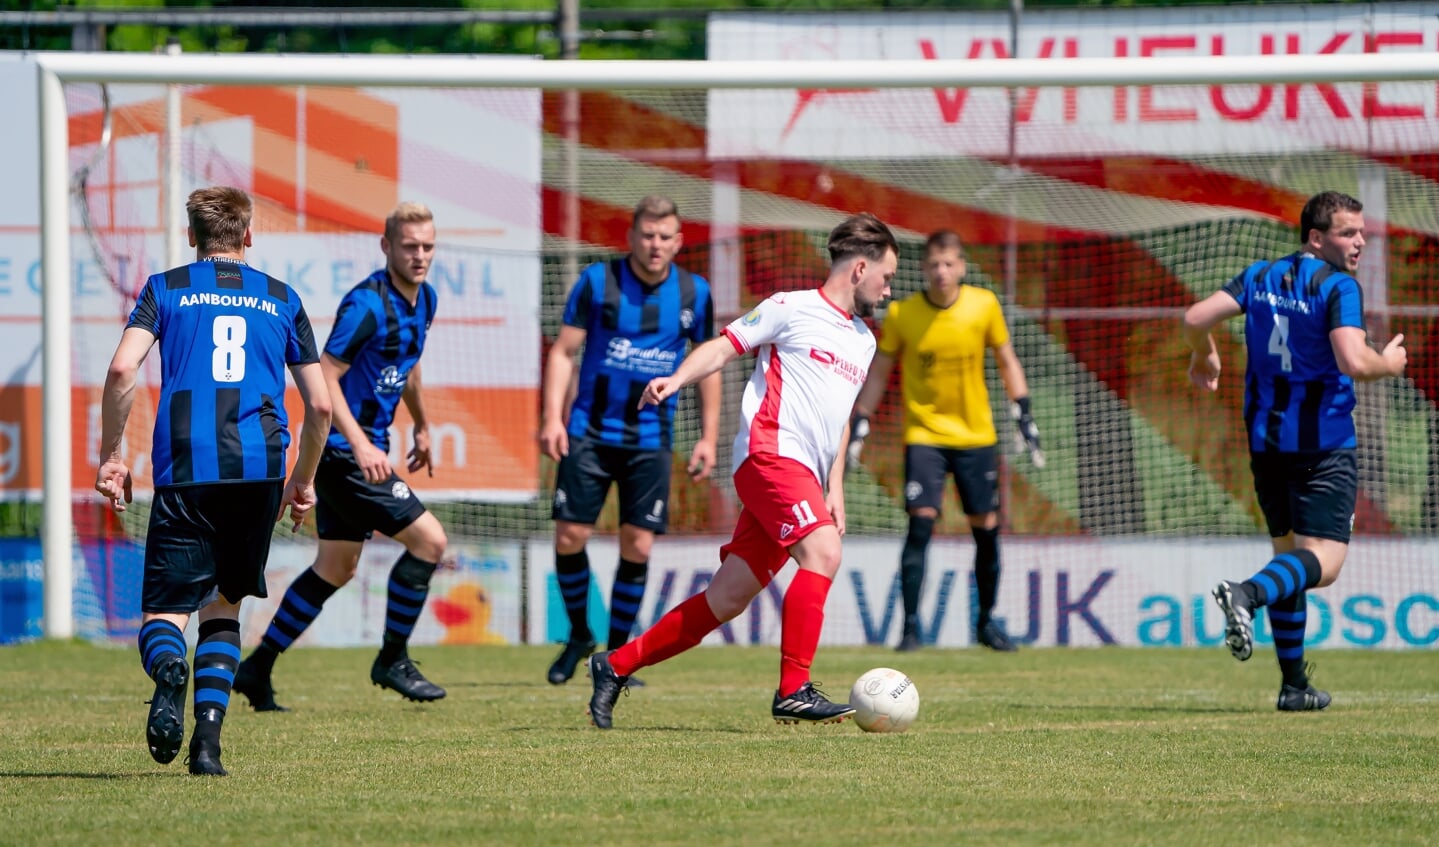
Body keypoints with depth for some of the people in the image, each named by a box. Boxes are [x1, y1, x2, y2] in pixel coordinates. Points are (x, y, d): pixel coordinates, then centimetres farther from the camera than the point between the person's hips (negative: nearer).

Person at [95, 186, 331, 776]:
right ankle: (207, 743, 5)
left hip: (186, 470, -2)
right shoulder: (282, 299, 17)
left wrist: (109, 456, 3)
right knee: (223, 605, 19)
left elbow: (123, 369, -5)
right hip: (261, 468, 2)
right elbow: (320, 405, 15)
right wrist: (303, 482, 28)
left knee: (165, 612, 0)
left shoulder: (166, 288, 12)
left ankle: (169, 671, -36)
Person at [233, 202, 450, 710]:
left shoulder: (424, 300, 8)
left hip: (365, 448, 10)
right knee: (429, 538, -12)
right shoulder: (367, 304, -20)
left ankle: (258, 668, 21)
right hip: (343, 449, -10)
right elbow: (323, 376, -23)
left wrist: (421, 427, 33)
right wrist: (360, 445, -30)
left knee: (336, 568, 14)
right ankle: (392, 659, 0)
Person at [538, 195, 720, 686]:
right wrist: (553, 416, -12)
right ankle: (579, 636, 17)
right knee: (570, 536, -6)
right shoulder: (598, 282, -4)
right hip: (590, 431, -1)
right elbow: (564, 350, -1)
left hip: (650, 440, 1)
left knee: (638, 546, -4)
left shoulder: (695, 294, 3)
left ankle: (615, 655, 10)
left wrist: (709, 437, 7)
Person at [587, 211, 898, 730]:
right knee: (823, 551, -26)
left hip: (802, 480, 8)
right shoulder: (792, 309, 0)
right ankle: (793, 692, -28)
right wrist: (676, 380, -20)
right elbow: (724, 346, -3)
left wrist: (835, 490, 22)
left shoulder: (863, 341, 23)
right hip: (770, 453, -8)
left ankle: (616, 666, 15)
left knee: (727, 599, 5)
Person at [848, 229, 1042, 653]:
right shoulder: (901, 314, -8)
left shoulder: (984, 305, -5)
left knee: (986, 529, 5)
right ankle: (911, 626, -12)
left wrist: (1022, 413, 3)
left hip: (977, 435, 2)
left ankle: (986, 621, 23)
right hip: (924, 434, -2)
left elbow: (1006, 360, 9)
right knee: (921, 522, -17)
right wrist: (860, 424, -3)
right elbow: (878, 371, 3)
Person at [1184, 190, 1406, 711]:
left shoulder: (1260, 277, 7)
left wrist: (1204, 357, 21)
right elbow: (1354, 363, -23)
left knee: (1288, 551, 18)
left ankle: (1294, 684, 15)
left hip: (1266, 441, 7)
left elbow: (1195, 319, 0)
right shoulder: (1337, 287, -11)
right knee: (1321, 562, -9)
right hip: (1324, 445, -7)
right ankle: (1248, 594, -38)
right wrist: (1390, 363, -2)